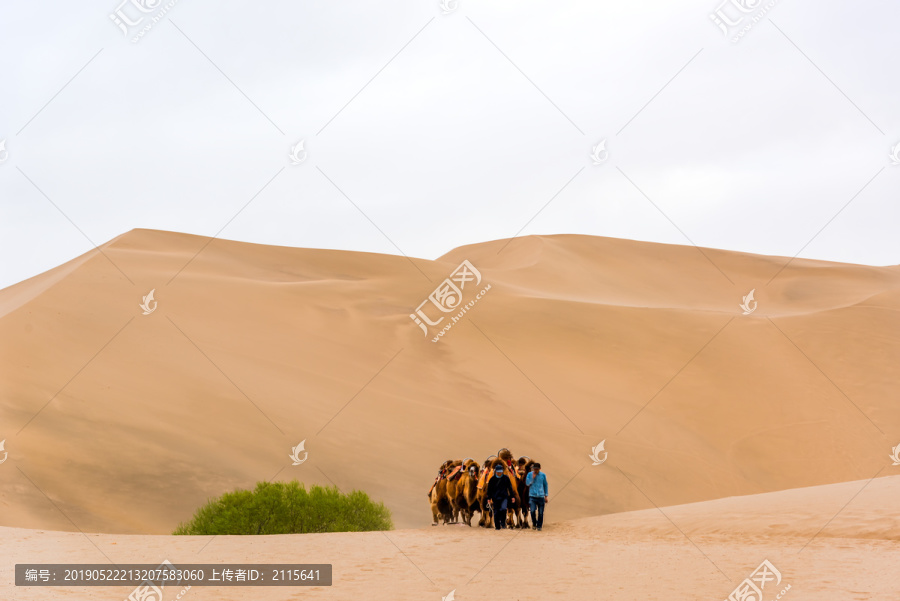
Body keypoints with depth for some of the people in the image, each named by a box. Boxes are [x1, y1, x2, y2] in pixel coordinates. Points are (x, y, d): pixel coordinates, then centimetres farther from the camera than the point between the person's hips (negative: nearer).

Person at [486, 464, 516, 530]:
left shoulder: (505, 478, 3)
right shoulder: (492, 479, 2)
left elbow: (510, 487, 11)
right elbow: (489, 489, 8)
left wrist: (512, 496, 8)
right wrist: (489, 498, 3)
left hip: (504, 497, -1)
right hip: (495, 498, 1)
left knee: (503, 509, -23)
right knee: (496, 512, 1)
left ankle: (503, 523, -7)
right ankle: (497, 526, 13)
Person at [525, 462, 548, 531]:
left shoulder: (543, 475, 6)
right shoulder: (530, 474, 4)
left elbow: (545, 485, 13)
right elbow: (527, 483, -2)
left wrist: (546, 496, 12)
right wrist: (533, 478, -13)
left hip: (541, 496, 1)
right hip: (532, 496, -1)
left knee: (540, 513, 1)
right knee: (532, 510, -16)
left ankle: (539, 526, 16)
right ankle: (534, 524, 6)